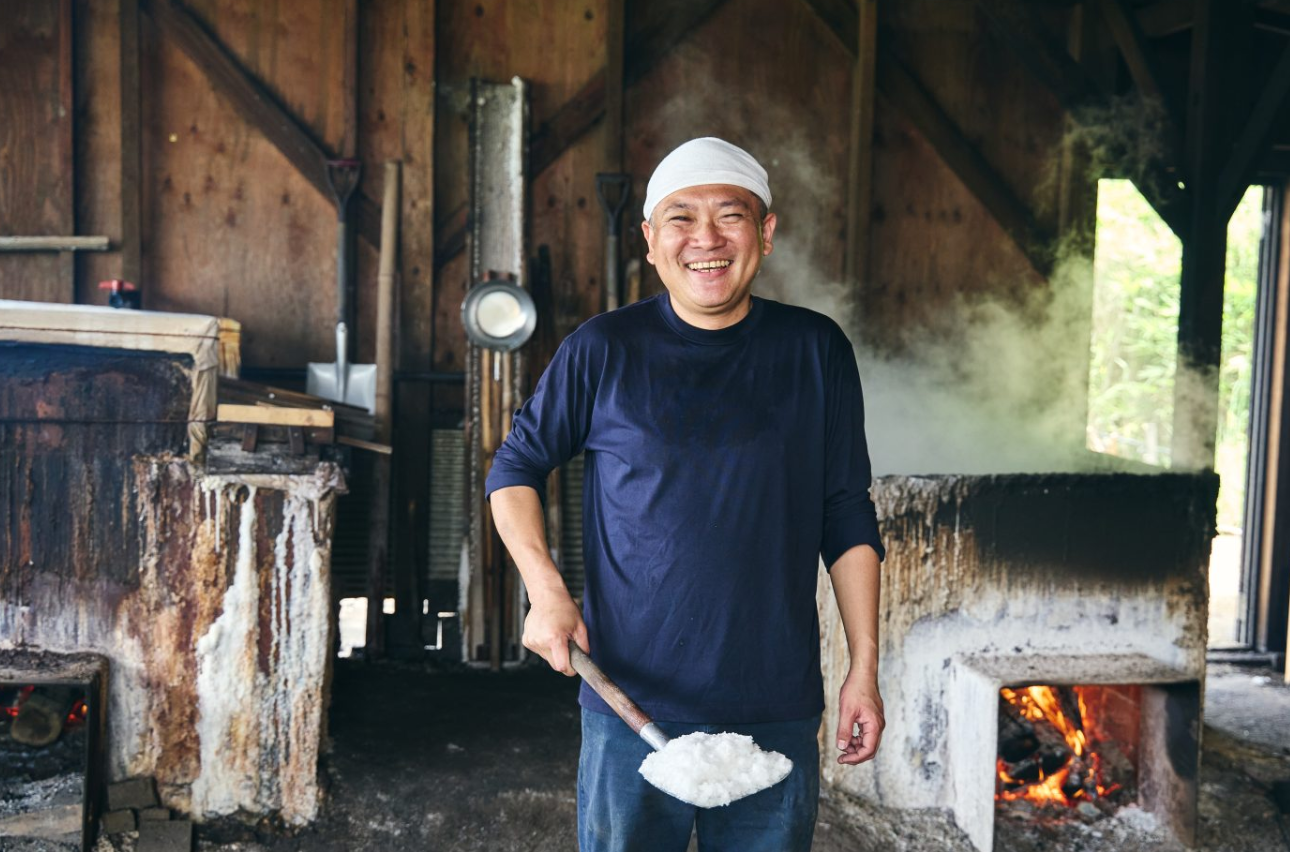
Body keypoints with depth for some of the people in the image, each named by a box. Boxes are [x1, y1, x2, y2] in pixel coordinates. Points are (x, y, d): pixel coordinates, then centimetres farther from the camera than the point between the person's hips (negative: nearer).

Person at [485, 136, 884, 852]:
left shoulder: (815, 350, 2)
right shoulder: (602, 350, -2)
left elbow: (848, 518, 7)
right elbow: (515, 467, 8)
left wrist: (864, 669, 4)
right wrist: (546, 592, -6)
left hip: (778, 714, 1)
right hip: (631, 707, -1)